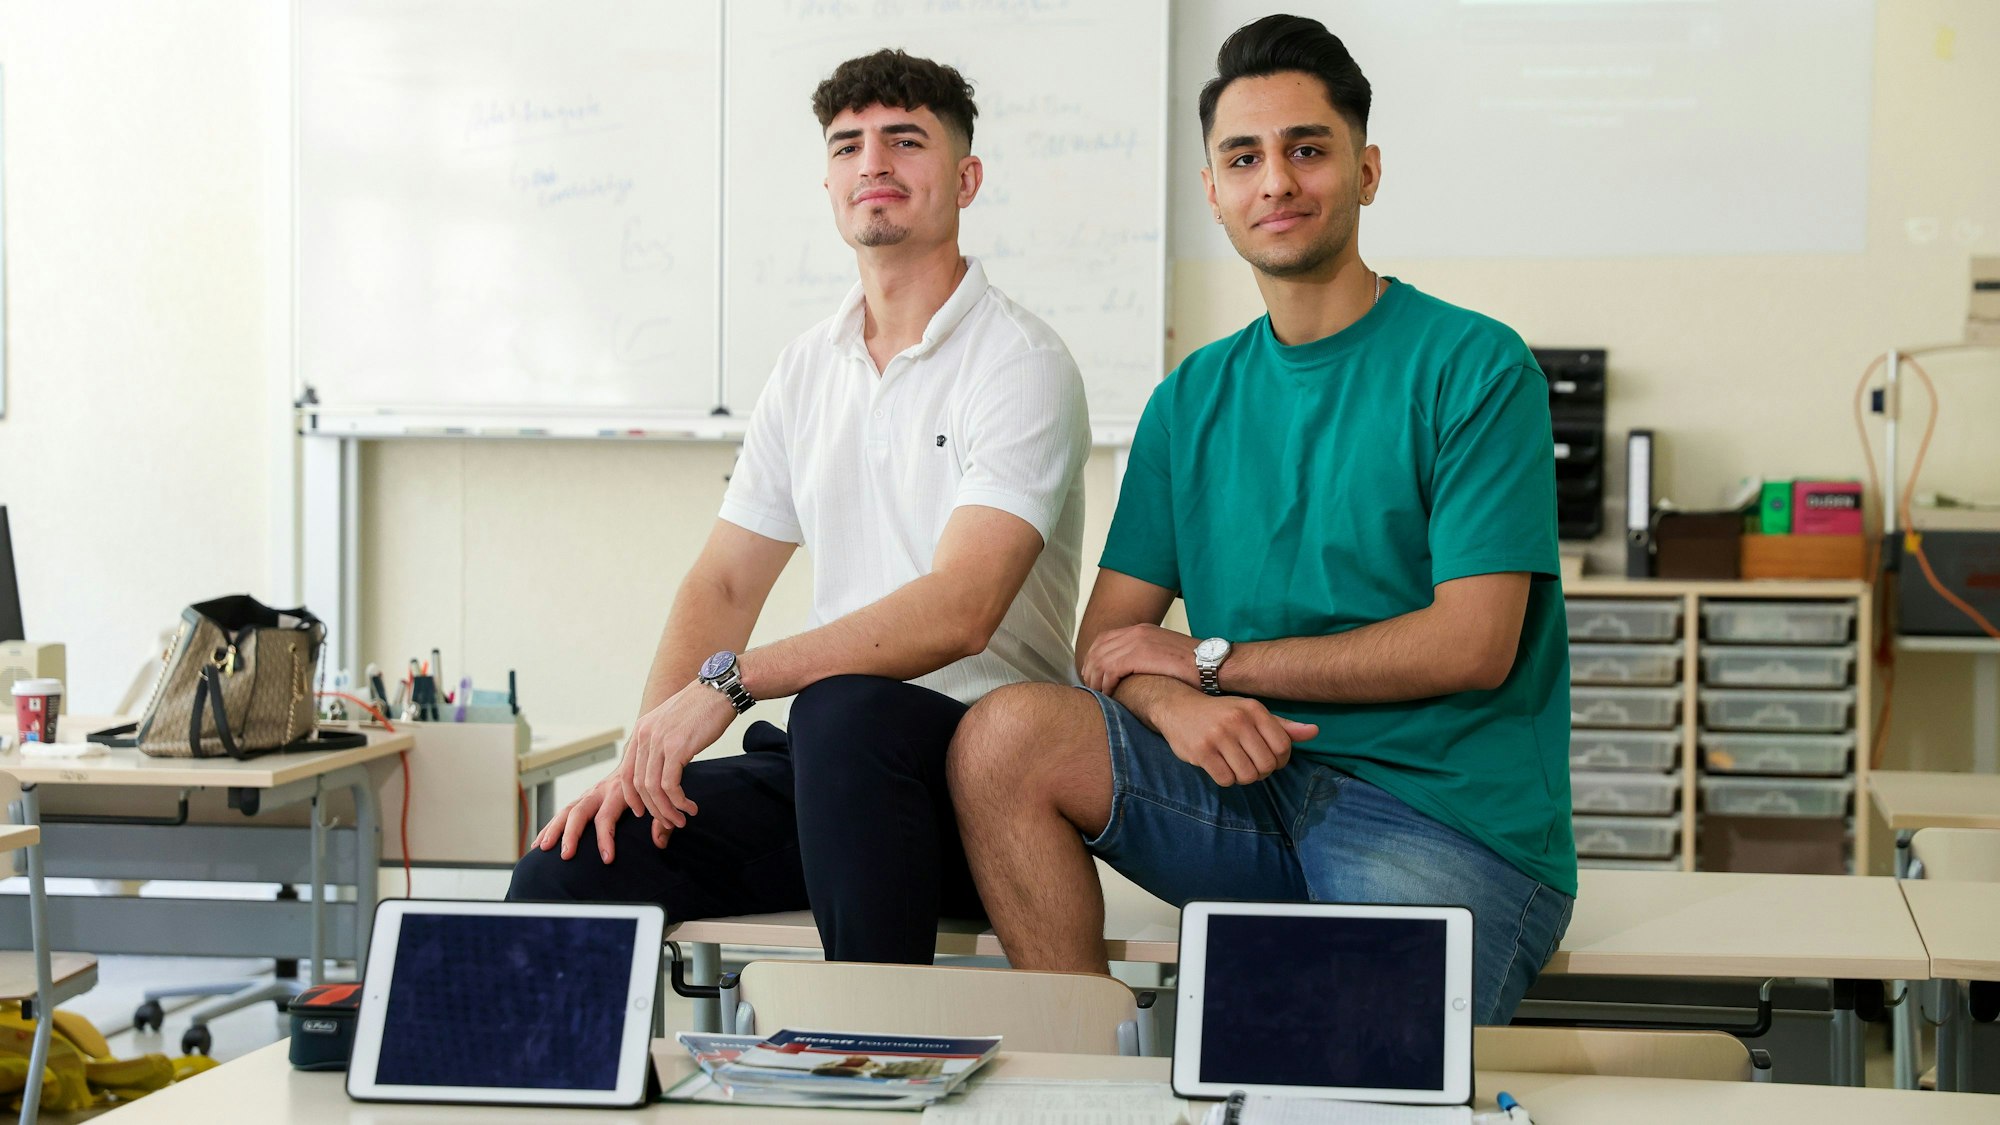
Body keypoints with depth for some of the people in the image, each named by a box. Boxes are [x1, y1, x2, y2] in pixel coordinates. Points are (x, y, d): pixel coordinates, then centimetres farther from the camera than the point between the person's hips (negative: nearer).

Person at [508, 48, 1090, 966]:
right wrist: (642, 759, -4)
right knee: (564, 872, -16)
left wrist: (730, 679, -26)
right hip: (823, 756, 6)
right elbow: (721, 586, 13)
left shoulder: (1019, 363, -7)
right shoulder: (806, 371, 15)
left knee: (844, 707, -39)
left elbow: (960, 610, -20)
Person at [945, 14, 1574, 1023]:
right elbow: (1108, 637, 9)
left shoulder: (1474, 367, -3)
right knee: (1006, 736, -18)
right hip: (1258, 790, 5)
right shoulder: (1192, 400, 14)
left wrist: (1211, 658, -6)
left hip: (1452, 822, -5)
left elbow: (1473, 645, -11)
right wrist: (1171, 703, -17)